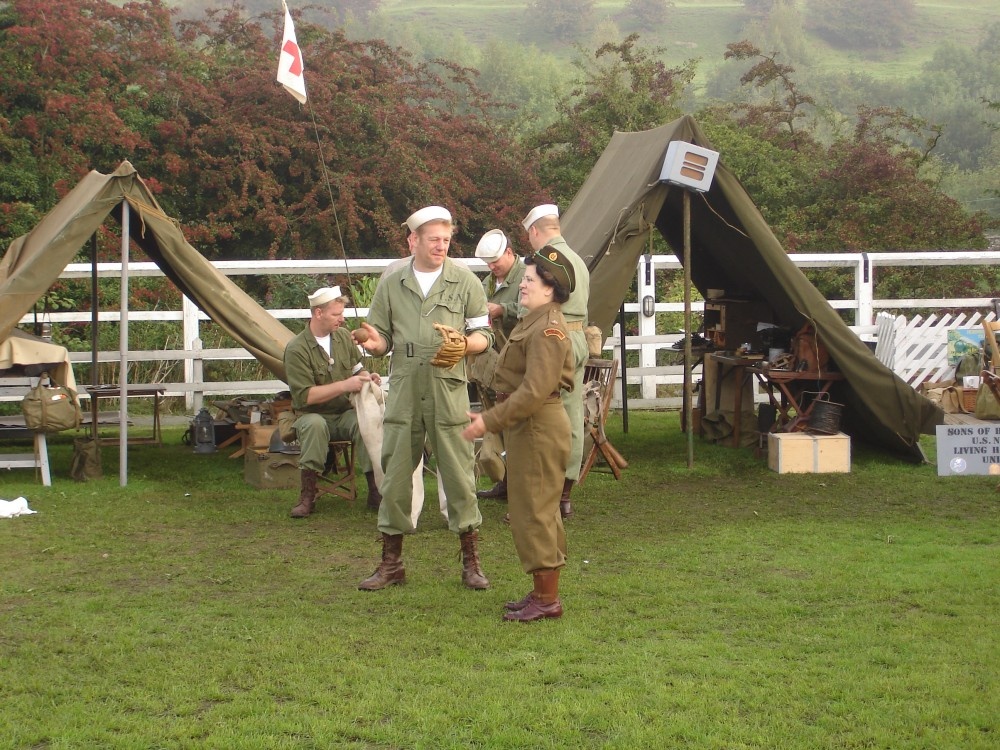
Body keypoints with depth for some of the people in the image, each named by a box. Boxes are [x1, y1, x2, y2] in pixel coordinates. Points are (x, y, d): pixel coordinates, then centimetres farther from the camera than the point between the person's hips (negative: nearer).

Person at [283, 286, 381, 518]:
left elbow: (357, 369, 19)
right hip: (312, 414, -3)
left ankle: (375, 490, -25)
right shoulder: (296, 349, -12)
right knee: (314, 424, -39)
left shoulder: (344, 336, 6)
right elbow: (305, 396, -18)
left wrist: (367, 378, -5)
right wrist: (345, 386, -23)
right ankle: (308, 494, -28)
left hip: (345, 413, 3)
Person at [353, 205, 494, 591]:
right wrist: (375, 343, -12)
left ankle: (471, 562, 11)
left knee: (458, 473, -1)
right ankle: (391, 563, 16)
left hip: (448, 389, -2)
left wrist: (465, 344, -16)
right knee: (395, 475, 4)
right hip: (403, 389, 2)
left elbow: (484, 334, 6)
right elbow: (381, 338, 12)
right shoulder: (391, 284, 9)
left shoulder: (465, 281, 5)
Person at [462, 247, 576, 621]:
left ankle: (547, 599, 1)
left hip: (539, 427, -11)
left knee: (534, 511, -6)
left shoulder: (547, 330, -18)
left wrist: (490, 420, -26)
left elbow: (535, 391, -26)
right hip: (528, 426, 11)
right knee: (537, 511, 15)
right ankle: (544, 592, 24)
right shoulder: (532, 322, 16)